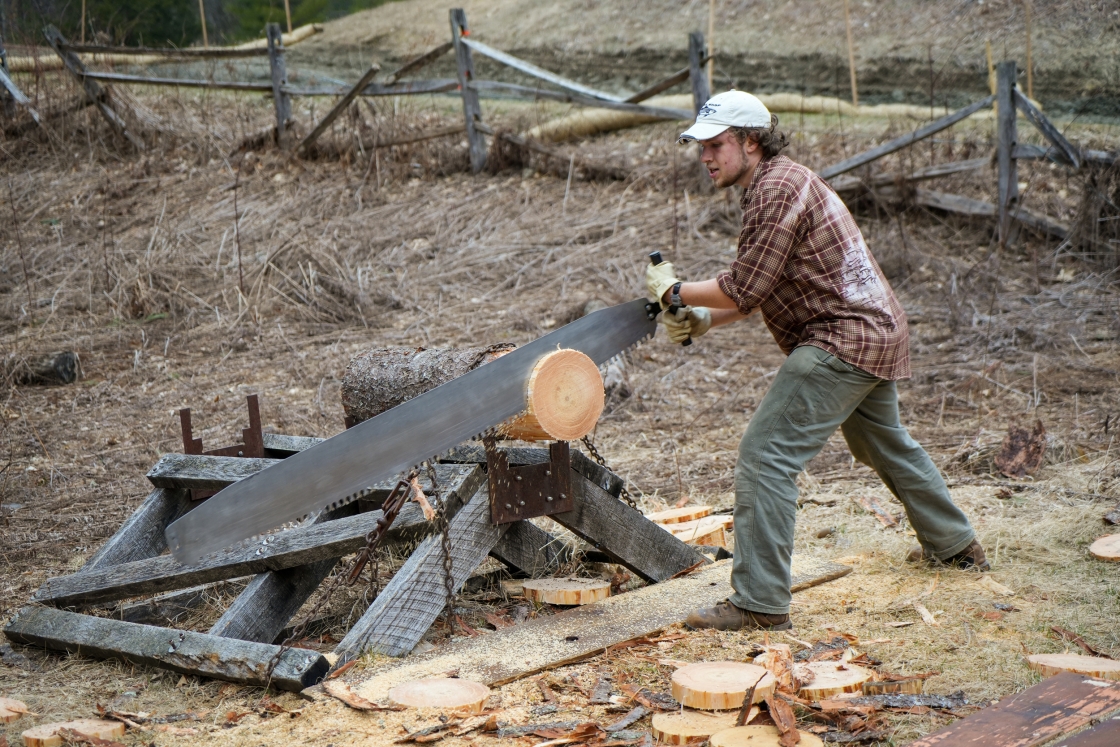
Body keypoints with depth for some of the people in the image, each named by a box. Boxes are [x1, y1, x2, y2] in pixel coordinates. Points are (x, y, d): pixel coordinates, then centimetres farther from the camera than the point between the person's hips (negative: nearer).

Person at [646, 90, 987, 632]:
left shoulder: (778, 189, -17)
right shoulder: (779, 183, 15)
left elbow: (745, 288, -20)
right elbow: (757, 292, 14)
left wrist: (675, 291, -8)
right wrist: (702, 319, 1)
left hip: (840, 342, -11)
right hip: (878, 333, 11)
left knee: (765, 456, -14)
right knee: (886, 446, 30)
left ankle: (760, 603, -15)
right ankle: (955, 545, 49)